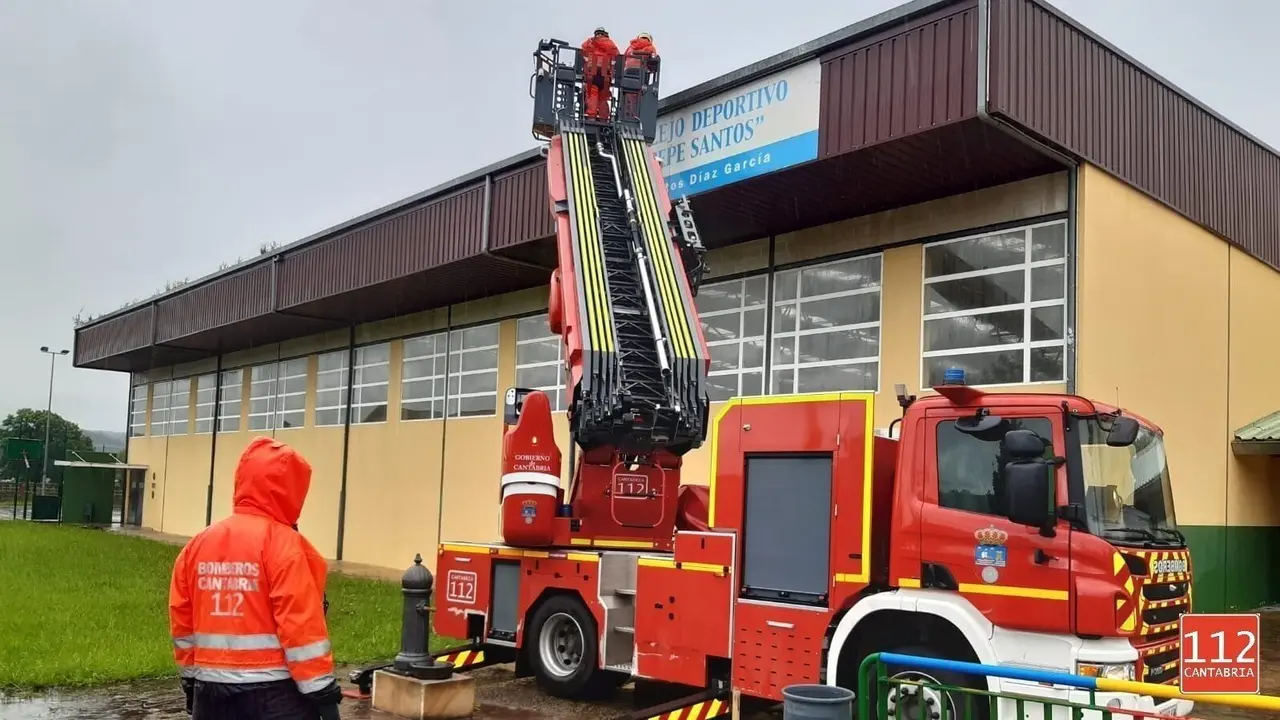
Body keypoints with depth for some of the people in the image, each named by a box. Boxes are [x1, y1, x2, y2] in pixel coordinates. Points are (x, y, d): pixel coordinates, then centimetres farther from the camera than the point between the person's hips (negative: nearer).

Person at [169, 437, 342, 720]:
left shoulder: (198, 543, 8)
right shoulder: (282, 543, -13)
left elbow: (181, 621, 14)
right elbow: (302, 625, -16)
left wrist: (192, 679, 24)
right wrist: (322, 691, -12)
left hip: (212, 690, 7)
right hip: (274, 692, -7)